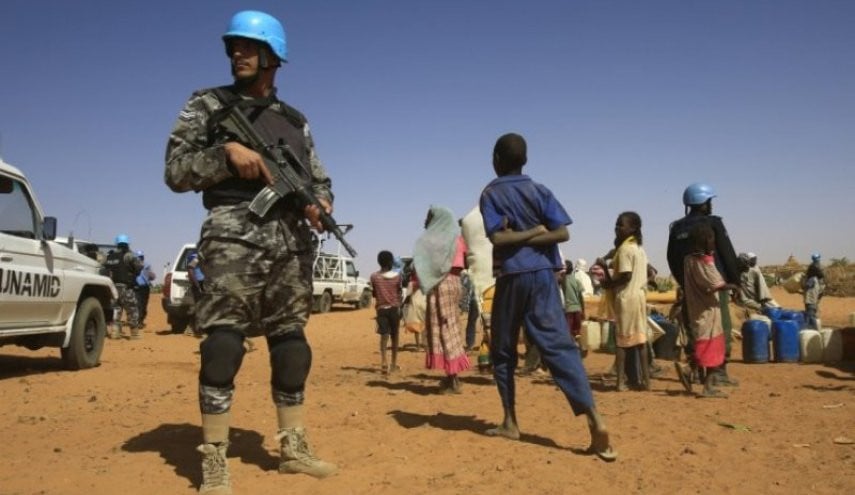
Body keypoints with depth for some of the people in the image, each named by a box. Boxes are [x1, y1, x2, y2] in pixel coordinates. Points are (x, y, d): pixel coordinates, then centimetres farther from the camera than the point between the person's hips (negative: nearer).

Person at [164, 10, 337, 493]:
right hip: (235, 237, -4)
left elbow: (320, 179, 19)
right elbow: (175, 171, 1)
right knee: (223, 346, -11)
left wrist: (321, 204, -4)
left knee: (291, 343, 7)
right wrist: (227, 152, -14)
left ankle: (294, 448, 18)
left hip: (291, 242, 5)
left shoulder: (296, 122, 19)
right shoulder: (207, 105, 9)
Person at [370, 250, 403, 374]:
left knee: (384, 335, -3)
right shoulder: (397, 276, -3)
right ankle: (394, 364, 20)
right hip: (394, 308, 0)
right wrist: (399, 307, 11)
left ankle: (384, 361, -23)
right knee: (394, 336, 12)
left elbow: (374, 293, 7)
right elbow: (399, 293, 1)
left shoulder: (374, 276, -3)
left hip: (381, 308, 0)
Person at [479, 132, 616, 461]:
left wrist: (523, 234, 0)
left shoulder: (490, 194, 0)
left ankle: (510, 423, 17)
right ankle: (594, 418, -17)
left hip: (511, 278, -2)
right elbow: (562, 233, -4)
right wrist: (536, 232, 0)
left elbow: (498, 239, -13)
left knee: (502, 351, 13)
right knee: (559, 346, -4)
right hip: (541, 275, 2)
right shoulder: (539, 191, 7)